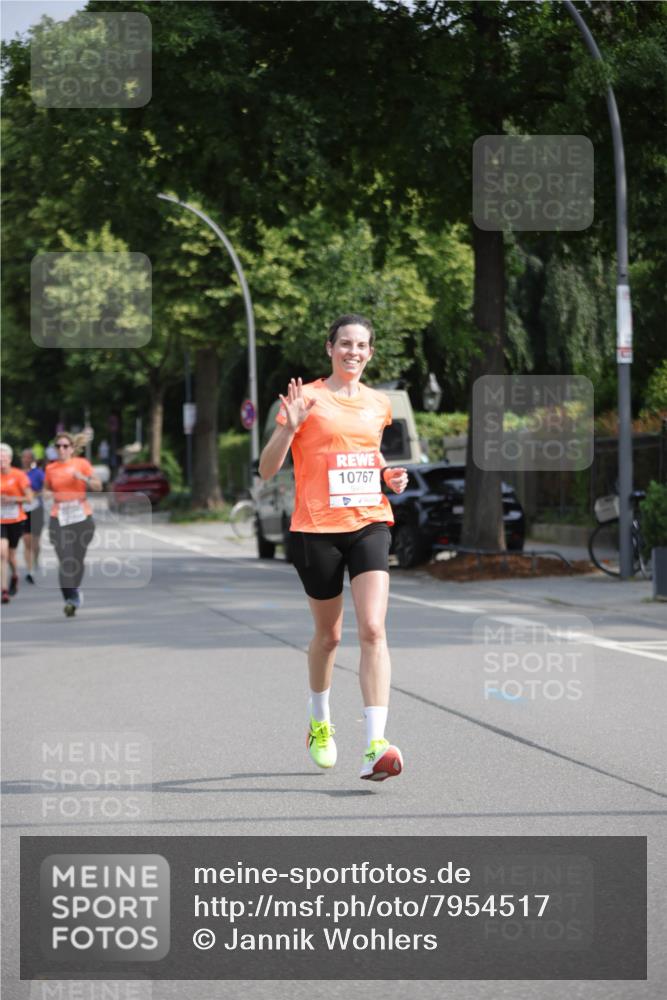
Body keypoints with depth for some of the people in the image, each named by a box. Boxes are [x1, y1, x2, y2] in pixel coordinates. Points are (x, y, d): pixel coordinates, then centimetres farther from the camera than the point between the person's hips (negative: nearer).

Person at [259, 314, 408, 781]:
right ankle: (320, 723, 38)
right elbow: (267, 470, -4)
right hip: (316, 528, -2)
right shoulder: (307, 399, -2)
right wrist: (288, 427, -20)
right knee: (328, 634, 11)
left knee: (373, 629, -15)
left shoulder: (379, 404, 11)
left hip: (370, 524, 2)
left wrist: (391, 476, 7)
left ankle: (376, 745, -20)